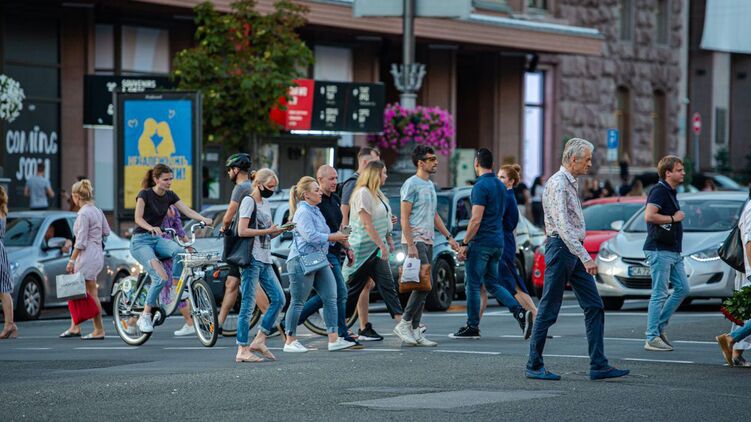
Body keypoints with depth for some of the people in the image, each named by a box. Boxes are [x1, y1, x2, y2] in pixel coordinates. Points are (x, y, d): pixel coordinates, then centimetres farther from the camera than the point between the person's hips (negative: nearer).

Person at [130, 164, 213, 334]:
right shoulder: (145, 194, -11)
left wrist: (204, 219, -23)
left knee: (178, 251, -30)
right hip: (140, 241, -6)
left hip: (157, 239, 6)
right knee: (160, 277, -25)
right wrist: (151, 228, -41)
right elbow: (138, 218, -21)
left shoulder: (170, 196, 6)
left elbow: (188, 211, -4)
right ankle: (145, 316, -13)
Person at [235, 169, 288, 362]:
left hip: (265, 261, 9)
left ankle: (259, 341, 9)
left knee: (278, 299, 4)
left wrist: (279, 230, 2)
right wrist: (268, 231, -15)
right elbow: (242, 231, -16)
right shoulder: (249, 201, -7)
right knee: (248, 305, -7)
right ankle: (242, 350, -5)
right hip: (252, 259, -9)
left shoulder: (265, 203, 19)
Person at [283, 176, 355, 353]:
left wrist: (337, 237, 10)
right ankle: (290, 341, 7)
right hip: (302, 261, -10)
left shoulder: (315, 211, 17)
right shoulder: (302, 212, -13)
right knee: (297, 302, -2)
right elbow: (311, 236, -23)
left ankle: (334, 339, 1)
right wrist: (333, 237, -16)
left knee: (331, 298, 2)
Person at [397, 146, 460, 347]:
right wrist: (410, 245, -20)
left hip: (428, 241, 9)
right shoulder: (411, 184, -9)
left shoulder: (430, 185, 18)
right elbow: (404, 217, -13)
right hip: (415, 240, -9)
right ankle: (404, 324, -9)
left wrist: (449, 237, 19)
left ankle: (415, 330, 7)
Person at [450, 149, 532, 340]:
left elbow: (476, 219, -21)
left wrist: (464, 243, -14)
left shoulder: (481, 186, -15)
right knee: (492, 283, 14)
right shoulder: (500, 186, 13)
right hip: (498, 243, 8)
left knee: (473, 285, 1)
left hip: (481, 243, -8)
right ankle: (520, 313, -3)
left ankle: (472, 327, 6)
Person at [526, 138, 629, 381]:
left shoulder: (571, 183, 16)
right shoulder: (558, 184, -15)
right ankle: (534, 366, 4)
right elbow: (562, 226, -24)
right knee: (549, 309, -3)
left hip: (575, 251, 10)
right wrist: (585, 258, -27)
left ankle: (598, 366, 0)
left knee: (594, 307, 3)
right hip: (561, 248, -10)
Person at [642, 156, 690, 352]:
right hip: (659, 250, -10)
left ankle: (660, 327, 15)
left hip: (673, 251, 10)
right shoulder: (659, 191, -12)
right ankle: (652, 338, -4)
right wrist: (673, 218, -17)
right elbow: (649, 216, -26)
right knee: (659, 294, -7)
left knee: (682, 288, 7)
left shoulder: (671, 192, 18)